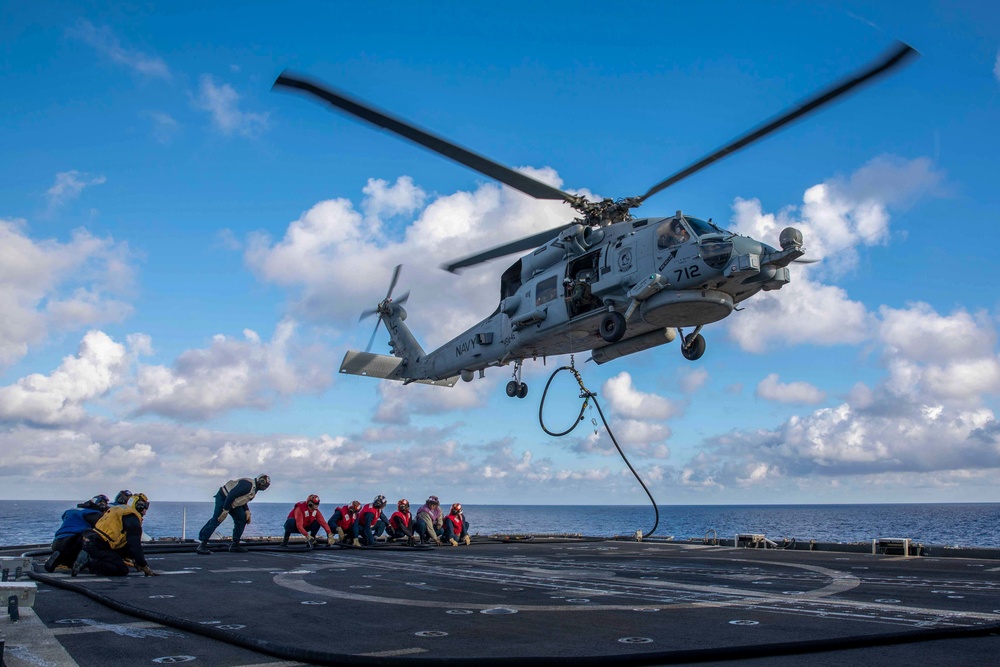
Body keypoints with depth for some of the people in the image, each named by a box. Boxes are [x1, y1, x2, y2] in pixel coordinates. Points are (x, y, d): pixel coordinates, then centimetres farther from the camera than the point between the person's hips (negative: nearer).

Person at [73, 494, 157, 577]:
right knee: (123, 570, -11)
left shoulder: (119, 510, 25)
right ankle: (89, 562, -17)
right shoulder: (133, 517, -5)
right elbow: (135, 545, -11)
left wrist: (135, 561, 28)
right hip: (98, 546, -9)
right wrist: (145, 567, -6)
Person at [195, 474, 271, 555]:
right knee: (216, 520, -15)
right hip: (223, 497, -10)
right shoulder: (248, 485, -25)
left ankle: (235, 544, 11)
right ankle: (202, 546, -14)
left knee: (242, 520, 5)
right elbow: (232, 495, -31)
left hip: (234, 502, 10)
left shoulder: (254, 488, 9)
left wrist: (247, 511, 4)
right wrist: (225, 511, -30)